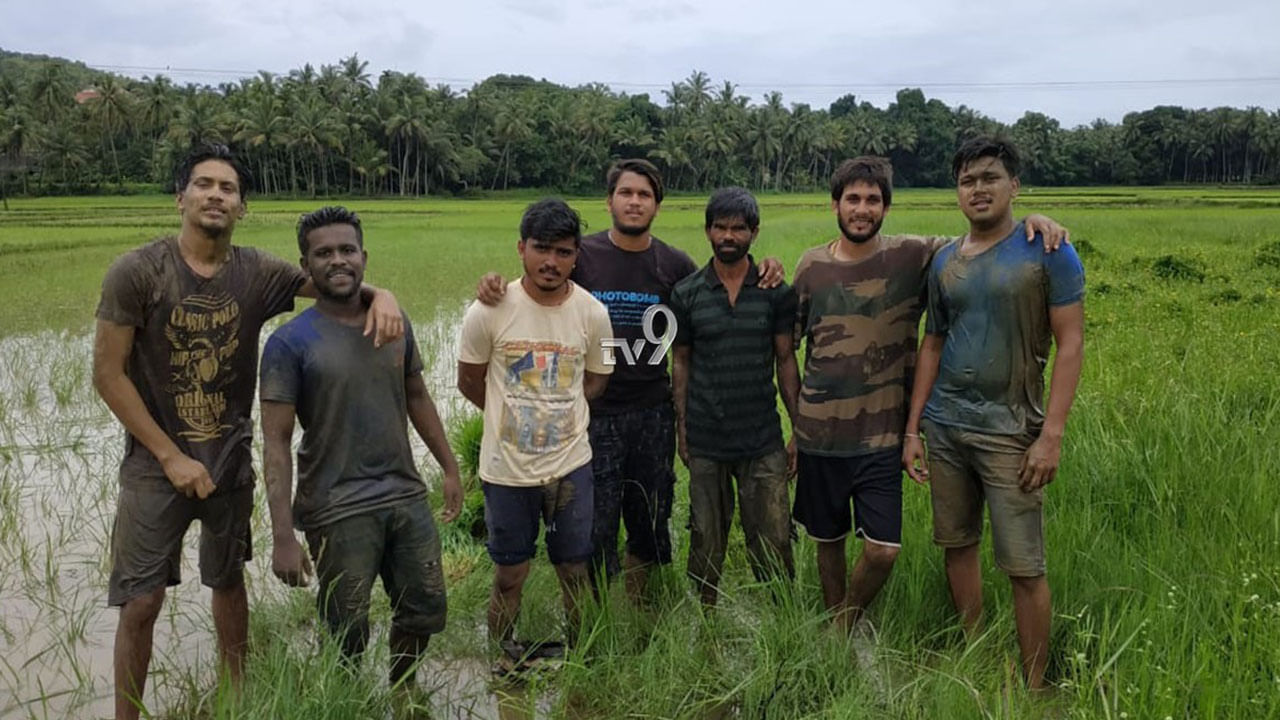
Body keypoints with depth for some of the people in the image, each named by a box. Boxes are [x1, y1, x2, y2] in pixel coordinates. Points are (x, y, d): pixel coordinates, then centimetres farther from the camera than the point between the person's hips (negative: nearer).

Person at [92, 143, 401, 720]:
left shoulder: (258, 273, -6)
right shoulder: (136, 272, -13)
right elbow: (108, 375, -11)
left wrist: (380, 295, -22)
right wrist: (171, 457, -12)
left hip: (232, 460, 3)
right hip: (156, 463, -3)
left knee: (228, 581, 17)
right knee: (141, 603, 1)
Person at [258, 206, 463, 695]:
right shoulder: (290, 342, -11)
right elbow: (276, 443, -13)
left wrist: (449, 467, 17)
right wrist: (283, 537, -19)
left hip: (407, 497, 5)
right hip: (339, 512, -5)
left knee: (426, 613, 17)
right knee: (347, 639, 5)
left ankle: (402, 690, 44)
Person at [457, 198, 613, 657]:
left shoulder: (592, 313, -6)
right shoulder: (489, 312, -11)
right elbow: (469, 381, 3)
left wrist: (553, 413, 3)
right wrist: (511, 416, 7)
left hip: (571, 464, 1)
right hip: (506, 468, -1)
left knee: (576, 575, 14)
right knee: (509, 577, 13)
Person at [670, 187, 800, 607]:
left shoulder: (776, 292, 1)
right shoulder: (686, 294, 1)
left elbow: (786, 361, 4)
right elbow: (681, 363, 7)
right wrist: (681, 430, 4)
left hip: (763, 440, 0)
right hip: (705, 441, 0)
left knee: (773, 541, 1)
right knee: (706, 544, 11)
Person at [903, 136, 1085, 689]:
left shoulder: (1047, 252, -5)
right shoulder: (945, 261, 9)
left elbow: (1070, 344, -7)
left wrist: (1051, 435, -15)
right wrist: (913, 429, 8)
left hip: (1009, 430, -5)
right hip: (944, 426, 5)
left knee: (1024, 567, -2)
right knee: (958, 545, 12)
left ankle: (1034, 686, 13)